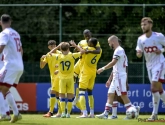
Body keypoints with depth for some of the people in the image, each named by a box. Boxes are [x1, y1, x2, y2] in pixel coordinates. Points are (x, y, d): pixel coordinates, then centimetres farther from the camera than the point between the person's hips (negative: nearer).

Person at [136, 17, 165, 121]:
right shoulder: (141, 39, 3)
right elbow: (139, 54, 3)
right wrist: (139, 53, -20)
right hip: (149, 65, 5)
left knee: (154, 87, -16)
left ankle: (155, 114, -9)